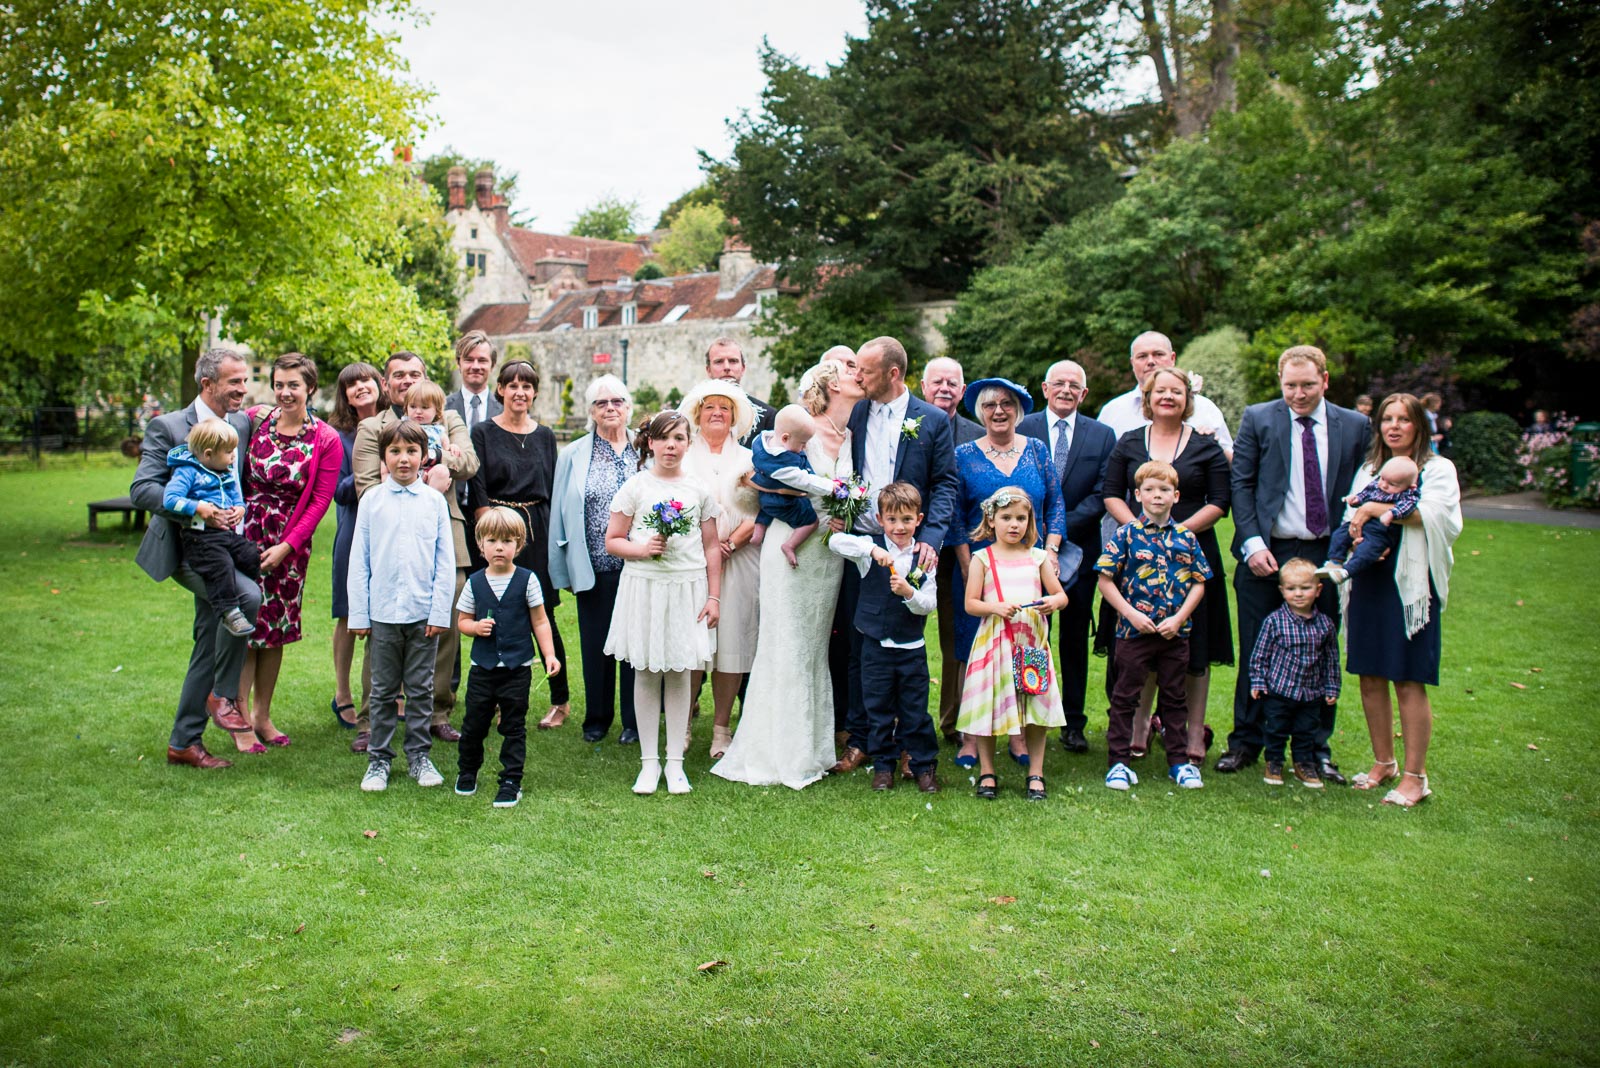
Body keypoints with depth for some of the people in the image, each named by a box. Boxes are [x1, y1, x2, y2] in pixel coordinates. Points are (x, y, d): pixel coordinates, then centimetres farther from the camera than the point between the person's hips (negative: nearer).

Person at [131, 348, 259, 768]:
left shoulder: (242, 424, 10)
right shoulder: (167, 427, -7)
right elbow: (141, 488, -15)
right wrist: (196, 509, -26)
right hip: (185, 548, -6)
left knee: (209, 646, 9)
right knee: (247, 596, -30)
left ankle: (184, 742, 20)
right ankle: (223, 695, -11)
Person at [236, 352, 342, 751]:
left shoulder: (327, 440, -3)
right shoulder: (254, 420, -1)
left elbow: (320, 500, -4)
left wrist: (287, 546, -9)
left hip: (290, 544, 1)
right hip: (246, 535, -1)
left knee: (277, 629, 9)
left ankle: (262, 715, 22)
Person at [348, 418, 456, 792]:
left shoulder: (435, 501, 1)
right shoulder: (371, 501, 1)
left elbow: (445, 563, 2)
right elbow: (359, 562, 3)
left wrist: (440, 613, -3)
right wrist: (359, 614, 0)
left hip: (424, 614, 0)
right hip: (383, 613, 0)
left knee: (420, 690, 9)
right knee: (383, 691, 9)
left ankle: (419, 756, 20)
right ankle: (379, 759, 19)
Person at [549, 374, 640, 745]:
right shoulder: (573, 455, 7)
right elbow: (560, 513, 8)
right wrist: (564, 568, 4)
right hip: (594, 568, 1)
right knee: (595, 644, 9)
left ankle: (634, 720, 18)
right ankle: (597, 718, 24)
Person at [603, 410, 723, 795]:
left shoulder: (700, 491, 6)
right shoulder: (635, 487, 2)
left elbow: (711, 548, 8)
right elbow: (612, 541, 3)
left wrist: (714, 596, 4)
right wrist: (642, 550, -15)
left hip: (688, 589, 1)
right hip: (644, 587, -1)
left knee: (679, 674, 5)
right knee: (646, 673, 4)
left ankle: (675, 761, 13)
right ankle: (649, 761, 14)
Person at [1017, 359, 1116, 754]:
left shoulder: (1102, 435, 7)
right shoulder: (1021, 429, 4)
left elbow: (1101, 495, -1)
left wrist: (1060, 528, -13)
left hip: (1079, 549, 2)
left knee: (1075, 638, 8)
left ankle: (1073, 723, 18)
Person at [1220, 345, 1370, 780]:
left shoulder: (1354, 426, 5)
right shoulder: (1258, 419, 1)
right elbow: (1240, 484, -2)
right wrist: (1252, 543, -11)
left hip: (1325, 556, 1)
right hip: (1266, 555, -1)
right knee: (1256, 654, 6)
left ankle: (1317, 749, 20)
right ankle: (1245, 741, 19)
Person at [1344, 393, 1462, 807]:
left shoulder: (1438, 469, 2)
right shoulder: (1368, 471, 16)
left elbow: (1435, 513, -16)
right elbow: (1350, 521, 11)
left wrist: (1377, 509, -19)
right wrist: (1358, 537, -11)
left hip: (1410, 582, -5)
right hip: (1368, 581, 5)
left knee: (1409, 680, -4)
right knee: (1370, 676, 7)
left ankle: (1414, 776, 4)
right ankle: (1383, 763, 21)